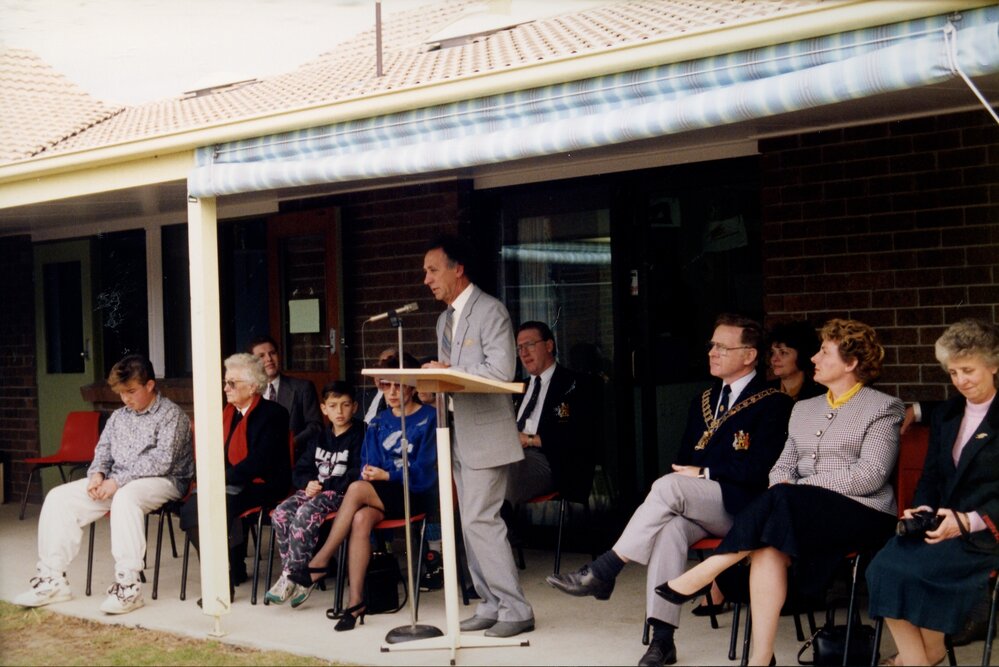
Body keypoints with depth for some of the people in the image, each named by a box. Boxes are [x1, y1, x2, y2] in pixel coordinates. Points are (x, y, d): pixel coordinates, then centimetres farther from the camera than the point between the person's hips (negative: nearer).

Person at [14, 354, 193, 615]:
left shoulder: (171, 415, -6)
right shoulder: (118, 416, 18)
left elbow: (161, 460, -17)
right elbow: (103, 449, 20)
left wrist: (118, 481, -22)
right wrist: (97, 473, -5)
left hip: (162, 481, -8)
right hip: (115, 484, 8)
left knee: (125, 497, -41)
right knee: (59, 497, -7)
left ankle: (128, 586, -40)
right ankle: (52, 579, -6)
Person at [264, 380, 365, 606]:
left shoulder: (359, 436, 0)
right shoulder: (320, 439, 21)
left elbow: (356, 475, -10)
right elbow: (299, 470, 20)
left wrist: (324, 485, -13)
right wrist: (309, 483, -3)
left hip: (341, 493, -7)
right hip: (314, 490, 7)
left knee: (305, 514, -32)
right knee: (280, 513, -20)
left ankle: (291, 576, -27)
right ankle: (297, 576, -19)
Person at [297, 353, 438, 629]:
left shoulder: (428, 419, -1)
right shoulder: (378, 423, 17)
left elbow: (423, 471, -8)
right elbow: (369, 464, 11)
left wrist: (386, 475, -15)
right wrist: (369, 473, -12)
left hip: (415, 496, -4)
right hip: (381, 496, 4)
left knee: (357, 489, -30)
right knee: (361, 519, -31)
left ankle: (321, 561, -22)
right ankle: (355, 601, -33)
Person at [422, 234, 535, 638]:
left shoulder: (490, 311, -10)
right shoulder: (445, 319, 18)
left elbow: (501, 369, -20)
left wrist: (448, 372, -15)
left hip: (485, 433, -9)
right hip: (460, 434, 9)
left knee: (480, 519, -13)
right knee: (471, 523, 9)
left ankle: (515, 611, -7)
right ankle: (491, 605, 16)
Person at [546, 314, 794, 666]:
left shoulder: (773, 403, -1)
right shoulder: (703, 401, 22)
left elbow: (759, 468, -12)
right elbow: (683, 461, 22)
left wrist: (703, 474, -12)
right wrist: (683, 475, 0)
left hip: (739, 505, -5)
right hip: (693, 507, 5)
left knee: (669, 486, -31)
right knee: (669, 527, -31)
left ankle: (602, 571, -28)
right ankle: (662, 637, -35)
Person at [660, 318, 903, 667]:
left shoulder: (882, 408, 2)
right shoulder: (804, 409, 22)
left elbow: (870, 474, -10)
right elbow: (783, 465, 20)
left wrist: (797, 487, -14)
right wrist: (782, 483, -7)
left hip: (861, 512, -5)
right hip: (798, 510, 5)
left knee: (782, 500, -34)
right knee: (768, 544, -31)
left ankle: (702, 576, -27)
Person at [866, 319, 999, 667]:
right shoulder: (945, 416, 19)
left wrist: (969, 521, -20)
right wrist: (921, 509, -4)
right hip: (943, 526, 6)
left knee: (907, 568, -28)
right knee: (883, 568, -23)